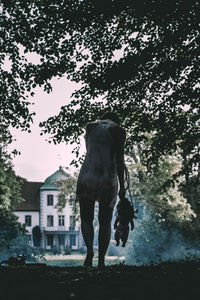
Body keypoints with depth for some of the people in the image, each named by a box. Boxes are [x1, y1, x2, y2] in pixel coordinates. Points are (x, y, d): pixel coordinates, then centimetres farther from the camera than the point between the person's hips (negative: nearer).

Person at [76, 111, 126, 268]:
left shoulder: (90, 126, 12)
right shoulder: (118, 130, 0)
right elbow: (119, 160, -6)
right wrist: (122, 186, -2)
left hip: (86, 179, 2)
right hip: (108, 182, -2)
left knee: (86, 219, 17)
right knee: (105, 222, 14)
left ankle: (90, 250, -7)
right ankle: (101, 261, 7)